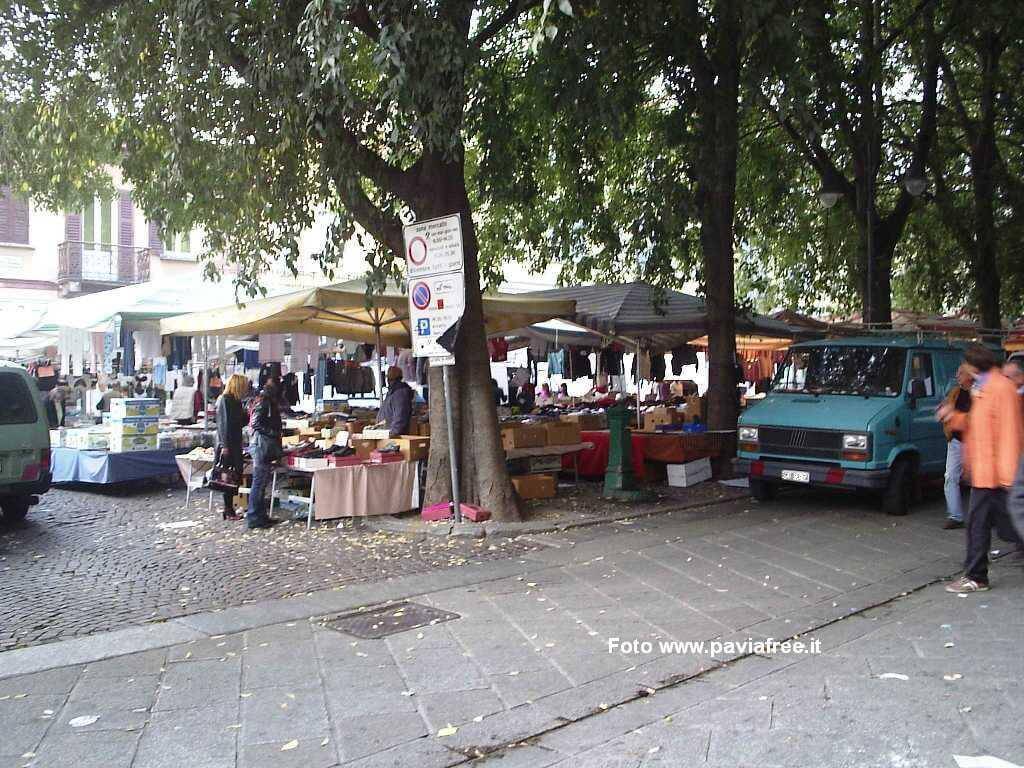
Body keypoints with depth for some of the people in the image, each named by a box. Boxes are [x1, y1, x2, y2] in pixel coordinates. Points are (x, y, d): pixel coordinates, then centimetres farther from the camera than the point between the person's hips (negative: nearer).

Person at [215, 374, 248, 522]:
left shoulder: (235, 401, 15)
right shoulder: (225, 400, -11)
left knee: (236, 475, 8)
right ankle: (228, 511, 1)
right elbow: (224, 423, -17)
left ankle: (229, 509, 14)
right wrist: (225, 445, -20)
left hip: (235, 444, 9)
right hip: (227, 445, -9)